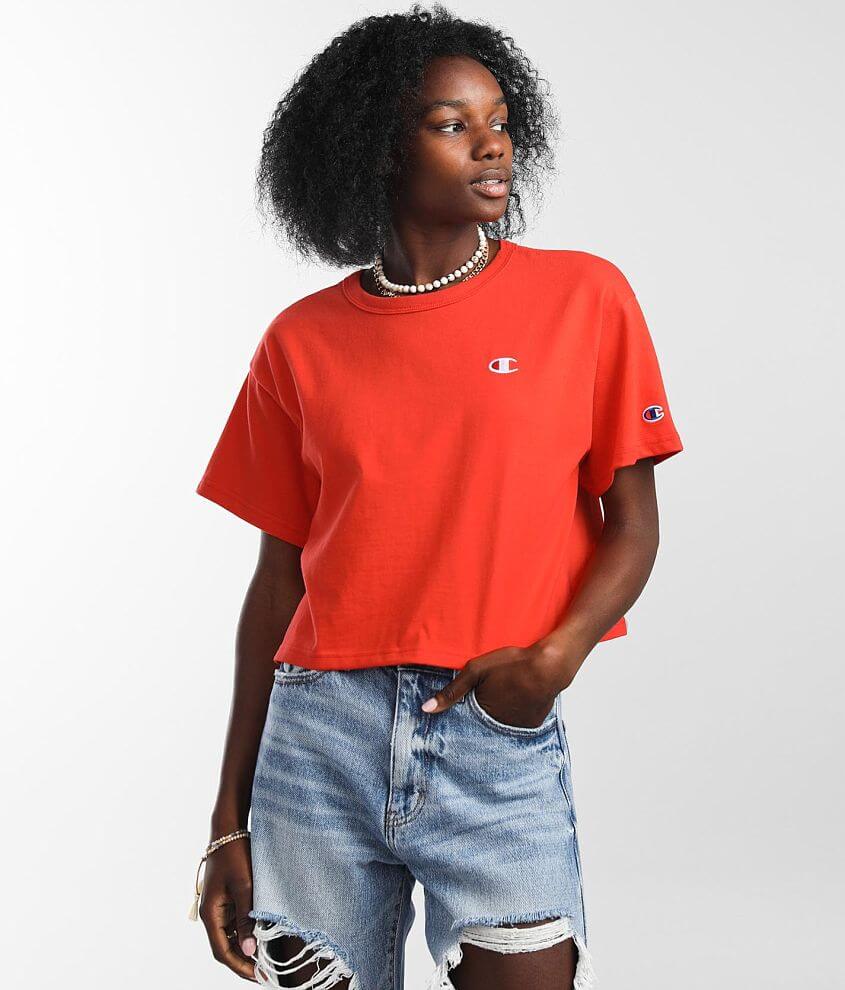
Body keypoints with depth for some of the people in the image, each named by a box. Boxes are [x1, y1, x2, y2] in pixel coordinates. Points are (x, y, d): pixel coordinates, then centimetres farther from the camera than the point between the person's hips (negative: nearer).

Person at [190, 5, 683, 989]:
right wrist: (229, 822, 8)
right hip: (318, 735, 2)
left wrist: (557, 655, -15)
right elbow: (279, 581, 9)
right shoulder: (301, 344, 6)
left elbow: (633, 525, 4)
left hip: (501, 740, -1)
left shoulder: (583, 298, 3)